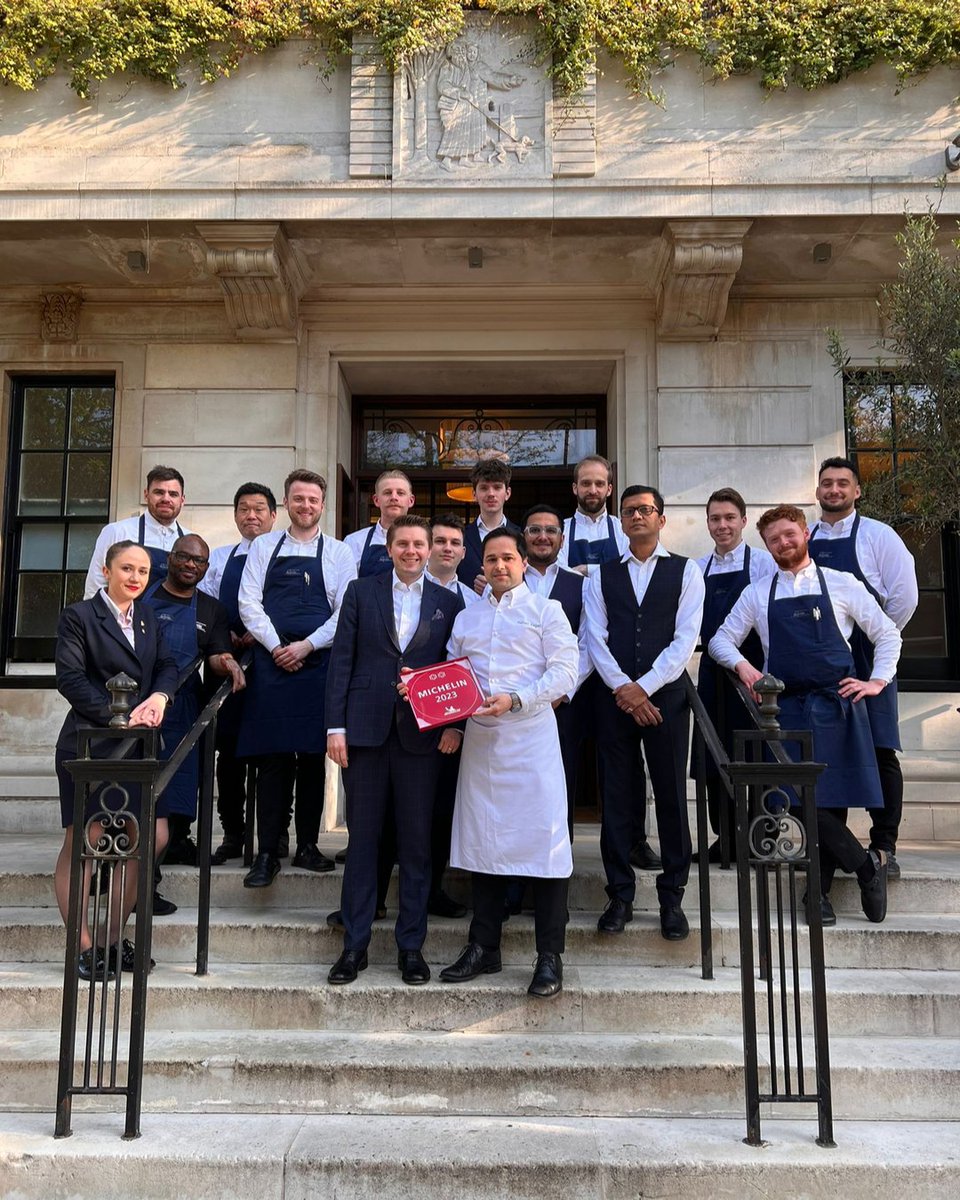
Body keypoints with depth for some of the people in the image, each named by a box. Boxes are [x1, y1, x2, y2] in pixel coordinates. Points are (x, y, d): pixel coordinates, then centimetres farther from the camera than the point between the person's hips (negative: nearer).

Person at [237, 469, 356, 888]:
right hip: (271, 664, 0)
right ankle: (267, 853, 2)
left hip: (318, 664, 0)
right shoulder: (263, 547, 10)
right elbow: (249, 603, 3)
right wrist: (277, 647, -7)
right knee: (272, 758, -2)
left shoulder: (339, 553, 7)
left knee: (313, 757, 4)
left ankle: (307, 845, 15)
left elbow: (346, 613, 0)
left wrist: (305, 646, -9)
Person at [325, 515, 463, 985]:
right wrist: (335, 726, -4)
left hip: (421, 735, 1)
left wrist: (454, 724, -4)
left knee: (416, 841, 5)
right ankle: (354, 944, 16)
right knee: (362, 837, 6)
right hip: (365, 730, 0)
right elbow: (341, 660, 3)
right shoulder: (361, 592, 7)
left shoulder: (449, 602, 9)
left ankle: (411, 946, 17)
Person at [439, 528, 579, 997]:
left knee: (544, 840, -6)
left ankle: (550, 956, 3)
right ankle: (483, 948, 20)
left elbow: (565, 672, -5)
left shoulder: (546, 610, 4)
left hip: (531, 735, -4)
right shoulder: (466, 619, 18)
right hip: (480, 739, 5)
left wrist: (515, 700, -16)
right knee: (483, 840, 9)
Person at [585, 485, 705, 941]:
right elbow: (595, 637, 3)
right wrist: (623, 688, -9)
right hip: (616, 696, 2)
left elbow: (685, 639, -3)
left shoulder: (685, 572, 5)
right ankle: (620, 895, 13)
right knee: (617, 797, 4)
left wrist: (644, 687, -11)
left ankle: (672, 897, 12)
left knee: (671, 796, 2)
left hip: (665, 695, -2)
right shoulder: (602, 576, 12)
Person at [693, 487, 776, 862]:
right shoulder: (698, 568, 11)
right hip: (712, 669, 5)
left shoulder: (762, 561, -2)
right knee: (714, 758, 8)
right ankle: (725, 838, 20)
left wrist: (763, 670, -12)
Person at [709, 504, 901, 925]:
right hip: (788, 707, 1)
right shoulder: (757, 594, 10)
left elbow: (887, 634, 12)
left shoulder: (842, 584, 6)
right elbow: (721, 640, 14)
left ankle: (819, 888, 15)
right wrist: (741, 665, -5)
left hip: (838, 704, -1)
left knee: (834, 797, -1)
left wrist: (878, 681, 2)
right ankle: (866, 865, 14)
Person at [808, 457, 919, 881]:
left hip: (865, 660, -4)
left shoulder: (877, 535, -2)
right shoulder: (804, 540, 10)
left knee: (878, 752, -4)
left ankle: (883, 846, 5)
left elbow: (904, 595, -5)